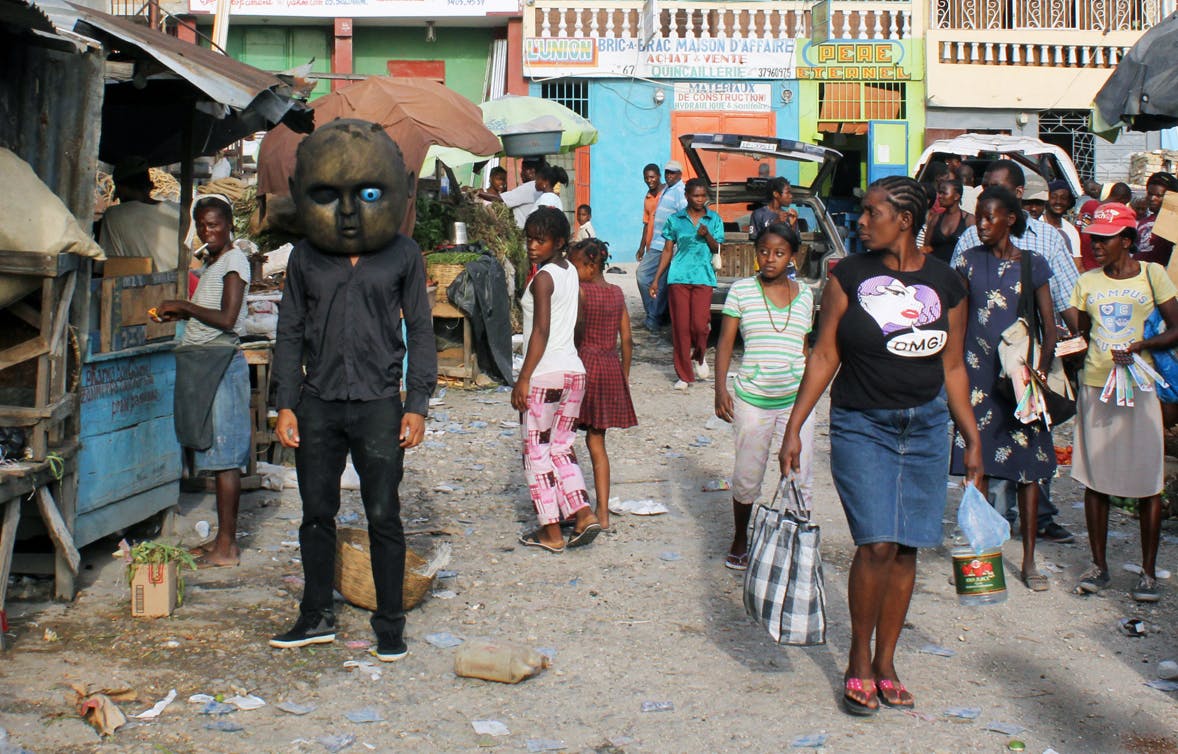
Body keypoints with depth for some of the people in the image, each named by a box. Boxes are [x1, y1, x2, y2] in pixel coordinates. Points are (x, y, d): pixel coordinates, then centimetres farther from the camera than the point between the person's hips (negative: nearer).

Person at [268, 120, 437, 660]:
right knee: (316, 514, 11)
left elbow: (420, 331, 5)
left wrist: (417, 405, -2)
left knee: (383, 516, 0)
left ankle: (390, 625, 13)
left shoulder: (403, 255, 2)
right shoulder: (305, 257, 7)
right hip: (317, 403, 3)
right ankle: (317, 616, 26)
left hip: (378, 404, -3)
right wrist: (285, 404, 4)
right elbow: (290, 332, 11)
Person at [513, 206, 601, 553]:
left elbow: (541, 332, -19)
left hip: (545, 375, -8)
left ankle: (551, 533, 6)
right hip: (574, 370, 8)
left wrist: (523, 379, -17)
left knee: (537, 453, 3)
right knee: (561, 448, 17)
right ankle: (583, 514, 5)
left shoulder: (542, 278, -13)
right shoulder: (571, 271, 10)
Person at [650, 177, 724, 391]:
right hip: (679, 277, 0)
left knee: (700, 324, -12)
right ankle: (684, 375, 10)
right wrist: (656, 280, 7)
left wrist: (707, 235, -13)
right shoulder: (675, 219, 6)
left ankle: (699, 357, 21)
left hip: (703, 277, 0)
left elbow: (717, 250, 6)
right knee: (680, 326, -1)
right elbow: (668, 250, 10)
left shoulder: (714, 220, 8)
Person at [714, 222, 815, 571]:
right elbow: (725, 342, -2)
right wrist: (720, 389, -11)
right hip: (751, 398, -2)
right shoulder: (741, 290, 0)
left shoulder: (805, 295, 7)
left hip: (796, 398, 2)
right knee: (747, 477, 7)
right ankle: (740, 540, 27)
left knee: (800, 478, 0)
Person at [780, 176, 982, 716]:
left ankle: (885, 662, 20)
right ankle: (858, 662, 5)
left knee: (906, 549, 5)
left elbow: (952, 367, 10)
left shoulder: (945, 283, 3)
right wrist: (794, 428, -5)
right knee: (878, 544, -12)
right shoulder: (849, 276, -2)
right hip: (861, 426, -2)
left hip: (925, 427, 2)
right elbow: (824, 356, 0)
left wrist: (973, 439, 10)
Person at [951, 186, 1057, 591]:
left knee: (1028, 469, 2)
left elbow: (1050, 327, 3)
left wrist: (1040, 371, -10)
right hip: (979, 375, 1)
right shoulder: (970, 261, 5)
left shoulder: (1033, 265, 3)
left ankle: (1029, 561, 11)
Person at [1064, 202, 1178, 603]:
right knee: (1095, 479, 4)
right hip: (1095, 386, 3)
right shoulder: (1087, 282, 10)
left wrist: (1140, 345, -16)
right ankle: (1099, 565, 15)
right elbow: (1079, 332, 12)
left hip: (1139, 386, -3)